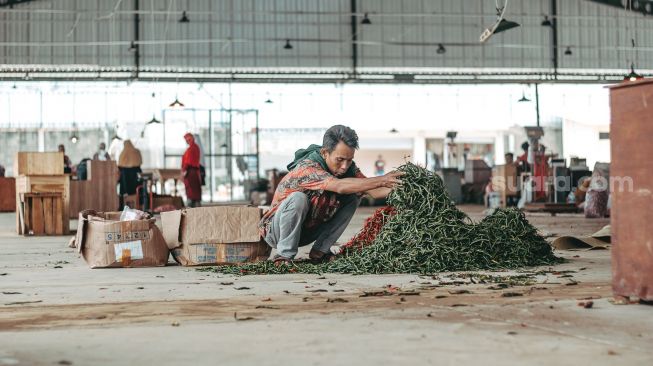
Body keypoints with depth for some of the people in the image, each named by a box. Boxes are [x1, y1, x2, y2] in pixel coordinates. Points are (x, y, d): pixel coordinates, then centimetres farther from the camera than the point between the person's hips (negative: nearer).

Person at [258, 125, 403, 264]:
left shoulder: (348, 167, -9)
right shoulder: (307, 167, -31)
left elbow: (372, 190, -19)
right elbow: (339, 186, -46)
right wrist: (382, 180, -46)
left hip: (308, 231, 7)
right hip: (277, 232, -6)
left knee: (353, 197, -7)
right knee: (298, 198, -36)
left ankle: (320, 250, -5)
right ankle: (285, 254, -18)